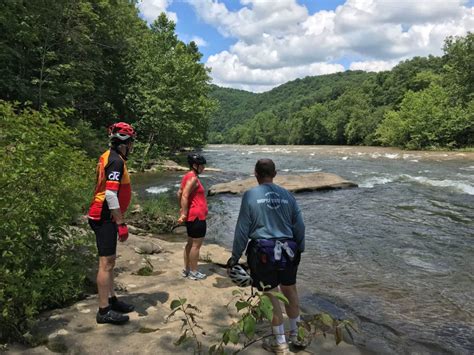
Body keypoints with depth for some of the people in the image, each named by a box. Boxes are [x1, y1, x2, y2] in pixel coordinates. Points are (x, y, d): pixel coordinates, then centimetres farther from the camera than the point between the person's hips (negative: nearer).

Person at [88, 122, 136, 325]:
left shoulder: (108, 157, 13)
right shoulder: (116, 161, -18)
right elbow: (111, 195, -25)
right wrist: (121, 224, -22)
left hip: (103, 216, 10)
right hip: (105, 218, -10)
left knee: (109, 261, 18)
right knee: (106, 263, -3)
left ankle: (111, 299, 31)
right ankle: (104, 310, 6)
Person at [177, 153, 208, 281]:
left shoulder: (188, 176, 12)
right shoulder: (193, 178, -17)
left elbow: (179, 193, 17)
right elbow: (185, 196, -24)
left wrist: (182, 210, 19)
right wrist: (184, 214, -23)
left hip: (192, 216, 10)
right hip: (197, 217, -10)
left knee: (191, 243, 17)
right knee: (196, 245, 0)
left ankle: (186, 269, 26)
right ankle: (193, 272, 9)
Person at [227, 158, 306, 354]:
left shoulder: (250, 195, -7)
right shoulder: (287, 195, 3)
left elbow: (242, 229, -7)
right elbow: (299, 226, 7)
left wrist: (235, 256, 2)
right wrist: (299, 249, 21)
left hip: (263, 252, -4)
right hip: (288, 251, 4)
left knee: (271, 295, 7)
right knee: (290, 291, 19)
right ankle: (295, 335, 36)